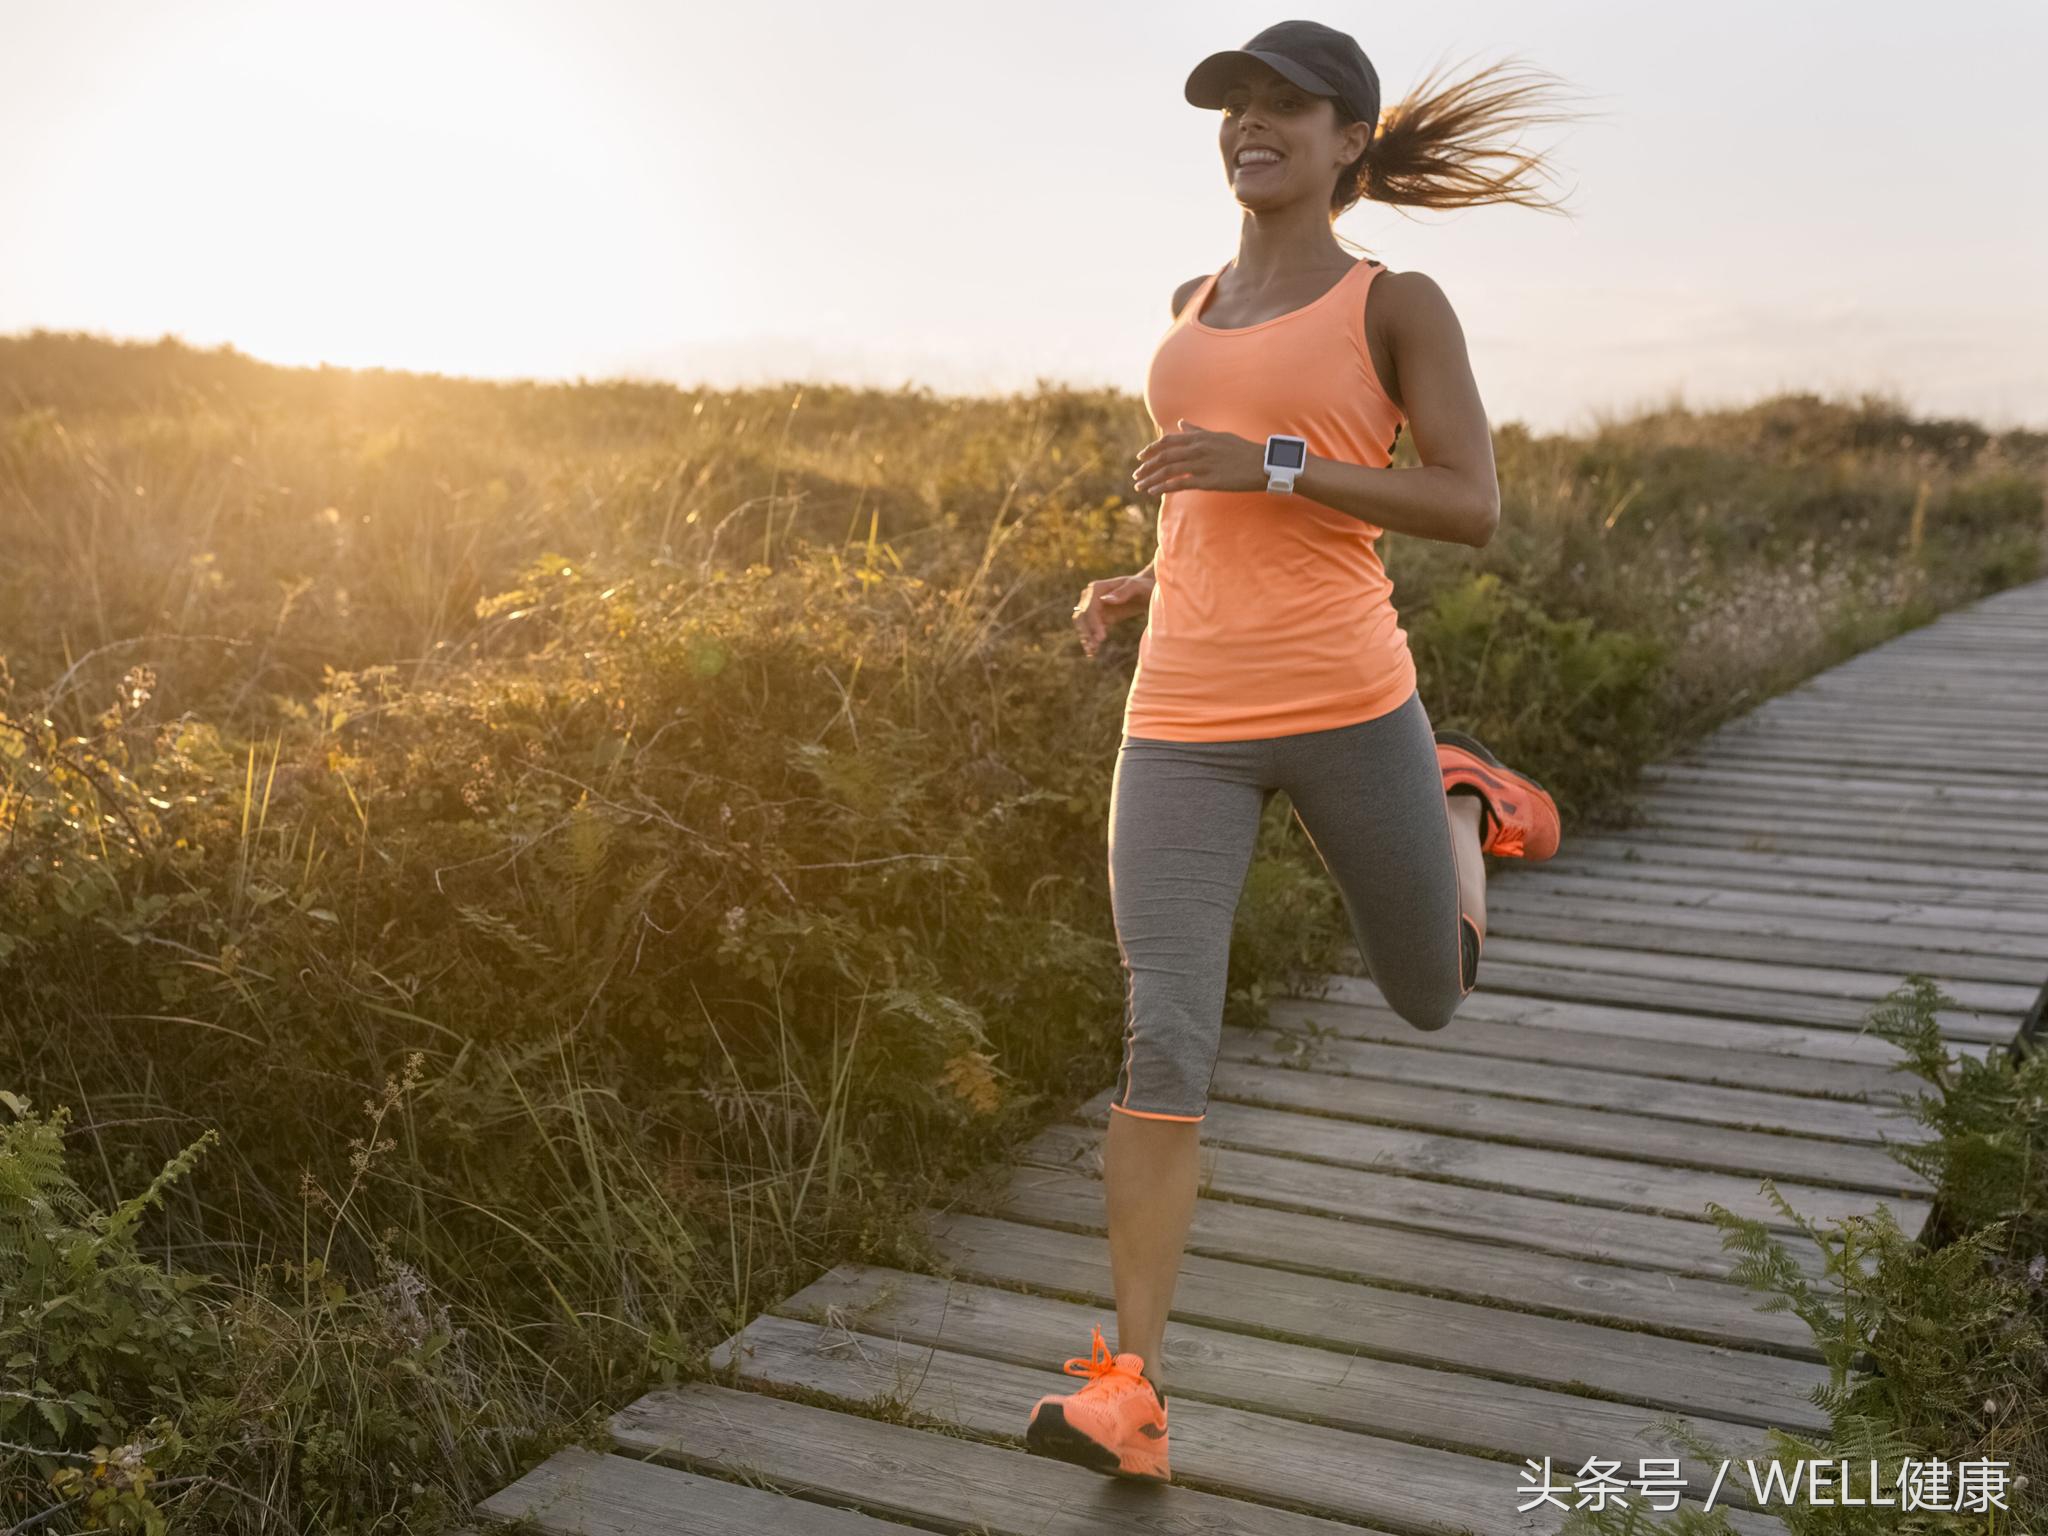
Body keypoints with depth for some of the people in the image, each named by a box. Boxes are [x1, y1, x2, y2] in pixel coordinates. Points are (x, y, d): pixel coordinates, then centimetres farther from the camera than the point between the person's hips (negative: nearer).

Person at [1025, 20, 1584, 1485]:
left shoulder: (1402, 302, 3)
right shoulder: (1196, 308, 19)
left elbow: (1472, 509, -6)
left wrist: (1265, 466, -15)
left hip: (1346, 700, -2)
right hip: (1184, 725, 3)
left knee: (1434, 995, 18)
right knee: (1168, 1042, -12)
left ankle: (1458, 797, 48)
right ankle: (1130, 1391, -9)